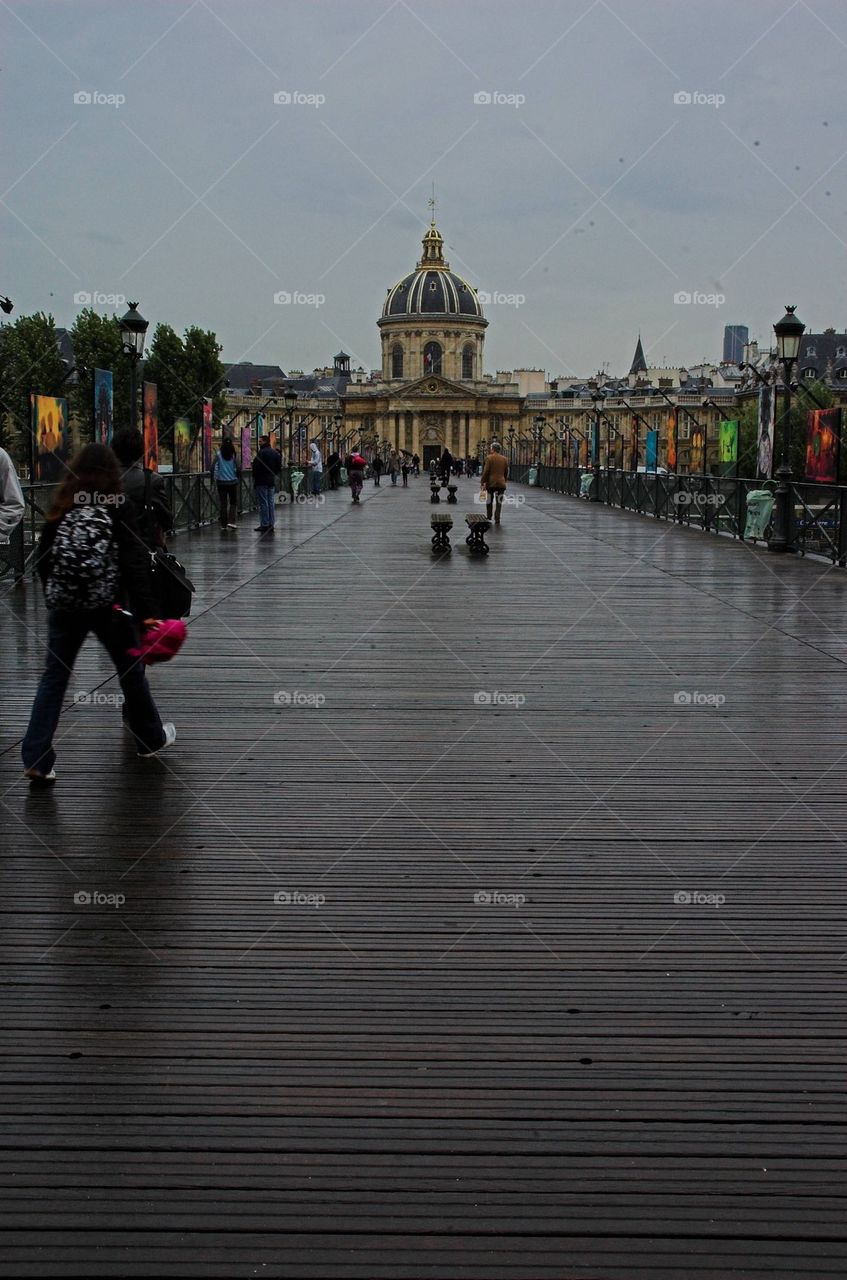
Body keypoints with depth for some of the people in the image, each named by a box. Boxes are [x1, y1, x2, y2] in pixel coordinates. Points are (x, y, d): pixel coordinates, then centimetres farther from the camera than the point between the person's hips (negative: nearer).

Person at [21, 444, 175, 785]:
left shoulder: (62, 505, 6)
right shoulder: (117, 504, -5)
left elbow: (43, 556, 9)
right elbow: (134, 560, -12)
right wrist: (145, 611, -15)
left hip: (64, 604, 3)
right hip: (107, 603, -3)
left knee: (54, 677, 6)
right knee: (130, 669, 16)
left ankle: (36, 760, -2)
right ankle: (151, 739, 32)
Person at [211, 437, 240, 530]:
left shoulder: (218, 454, -3)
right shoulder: (234, 455, -3)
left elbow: (213, 467, -7)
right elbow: (238, 468, -5)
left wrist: (213, 478, 6)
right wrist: (238, 477, 12)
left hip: (221, 481, 0)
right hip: (232, 481, 0)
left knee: (223, 504, 6)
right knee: (233, 502, 11)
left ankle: (223, 525, 7)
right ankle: (231, 521, -5)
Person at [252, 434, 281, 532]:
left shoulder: (262, 453, -14)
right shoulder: (275, 453, 11)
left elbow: (256, 467, -17)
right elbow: (279, 467, 15)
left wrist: (254, 477, -5)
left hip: (261, 481, -8)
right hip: (272, 481, 8)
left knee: (263, 503, -5)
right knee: (270, 502, 11)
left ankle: (264, 524, -5)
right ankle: (271, 524, 12)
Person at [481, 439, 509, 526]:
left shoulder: (489, 458, -7)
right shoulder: (504, 459, 6)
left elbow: (486, 471, -10)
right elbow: (506, 472, 11)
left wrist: (483, 482, -5)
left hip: (491, 483, -2)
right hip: (501, 483, 2)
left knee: (489, 501, 12)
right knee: (499, 502, 4)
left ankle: (488, 518, 16)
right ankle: (497, 519, 1)